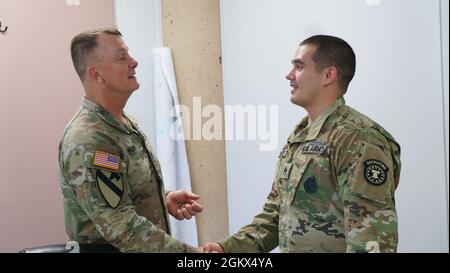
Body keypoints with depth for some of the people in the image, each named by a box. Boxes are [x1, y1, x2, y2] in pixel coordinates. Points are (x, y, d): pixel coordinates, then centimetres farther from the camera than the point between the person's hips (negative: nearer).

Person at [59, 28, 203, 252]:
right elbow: (123, 228, -27)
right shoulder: (88, 142, -24)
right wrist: (189, 252, -24)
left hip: (149, 245, 8)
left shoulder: (125, 124, 6)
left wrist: (165, 199, -2)